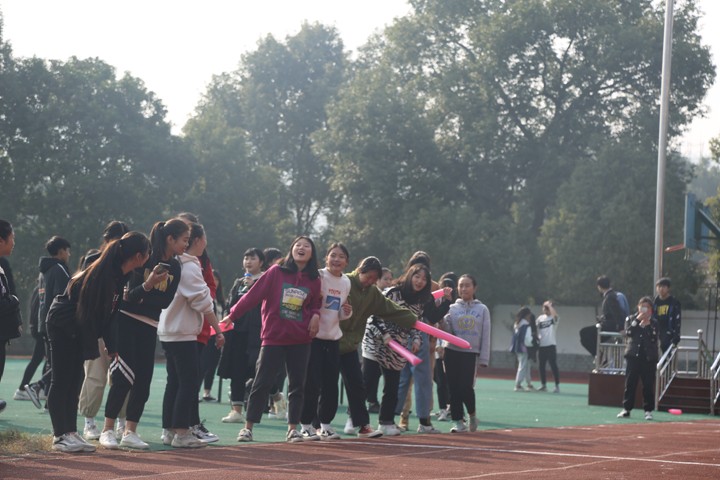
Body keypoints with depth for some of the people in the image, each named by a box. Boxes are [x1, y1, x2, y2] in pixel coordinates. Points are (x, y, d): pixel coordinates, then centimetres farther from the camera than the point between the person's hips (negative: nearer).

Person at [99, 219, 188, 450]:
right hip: (126, 321, -6)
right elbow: (133, 293, -15)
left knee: (143, 380, 2)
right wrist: (147, 286, -35)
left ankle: (130, 432, 9)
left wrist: (140, 298, -18)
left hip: (148, 328, 6)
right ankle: (107, 430, -3)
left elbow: (166, 301, -5)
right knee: (123, 377, -10)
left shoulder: (174, 268, 4)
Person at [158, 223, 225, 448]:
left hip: (168, 331, 9)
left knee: (174, 382, 13)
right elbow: (204, 303, -16)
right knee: (188, 382, -6)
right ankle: (181, 433, -6)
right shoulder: (190, 267, -15)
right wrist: (218, 330, -10)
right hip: (184, 334, -9)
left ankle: (169, 431, 15)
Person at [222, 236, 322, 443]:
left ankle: (293, 428, 16)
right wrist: (232, 315, -10)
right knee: (262, 383, -2)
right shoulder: (276, 272, -4)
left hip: (300, 340, 3)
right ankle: (248, 427, 6)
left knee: (297, 385, 6)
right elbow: (253, 294, -6)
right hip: (273, 337, -3)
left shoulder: (314, 280, 5)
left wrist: (315, 315, -4)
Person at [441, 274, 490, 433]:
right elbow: (447, 331, -2)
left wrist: (484, 358, -2)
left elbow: (485, 336, 4)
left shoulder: (482, 309, 5)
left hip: (471, 353, -2)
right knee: (454, 388, 0)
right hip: (452, 352, 2)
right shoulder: (452, 308, 8)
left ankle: (472, 414, 14)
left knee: (466, 387, -12)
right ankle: (458, 422, 7)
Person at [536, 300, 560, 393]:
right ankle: (543, 385, 17)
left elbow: (554, 314, -27)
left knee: (553, 366, -6)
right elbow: (536, 330, 14)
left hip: (551, 345, -5)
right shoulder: (540, 318, 13)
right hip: (541, 346, 5)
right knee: (541, 366, 7)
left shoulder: (554, 318, -2)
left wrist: (549, 304, -18)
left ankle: (557, 386, -4)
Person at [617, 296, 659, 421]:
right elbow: (628, 332, -8)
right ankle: (626, 409, 7)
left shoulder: (654, 322, 6)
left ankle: (648, 410, 7)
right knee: (630, 383, 1)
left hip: (649, 357, 0)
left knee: (648, 385, 0)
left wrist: (647, 325, -11)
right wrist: (637, 320, -11)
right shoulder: (631, 319, 9)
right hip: (633, 355, 0)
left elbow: (654, 338, -6)